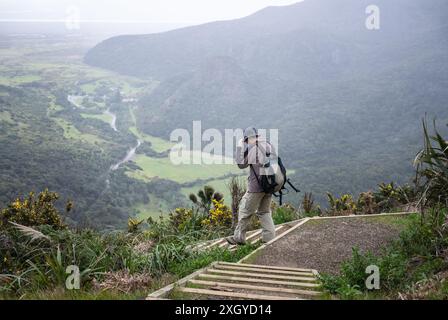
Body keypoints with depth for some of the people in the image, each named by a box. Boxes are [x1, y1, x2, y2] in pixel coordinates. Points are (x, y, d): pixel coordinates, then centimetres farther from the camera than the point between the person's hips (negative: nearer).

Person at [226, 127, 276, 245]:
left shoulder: (252, 148, -14)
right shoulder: (268, 145, 7)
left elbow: (241, 164, -5)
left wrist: (240, 147, -1)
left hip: (257, 185, -7)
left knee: (245, 210, 7)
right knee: (264, 211, 19)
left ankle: (239, 237, 15)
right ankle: (270, 237, 13)